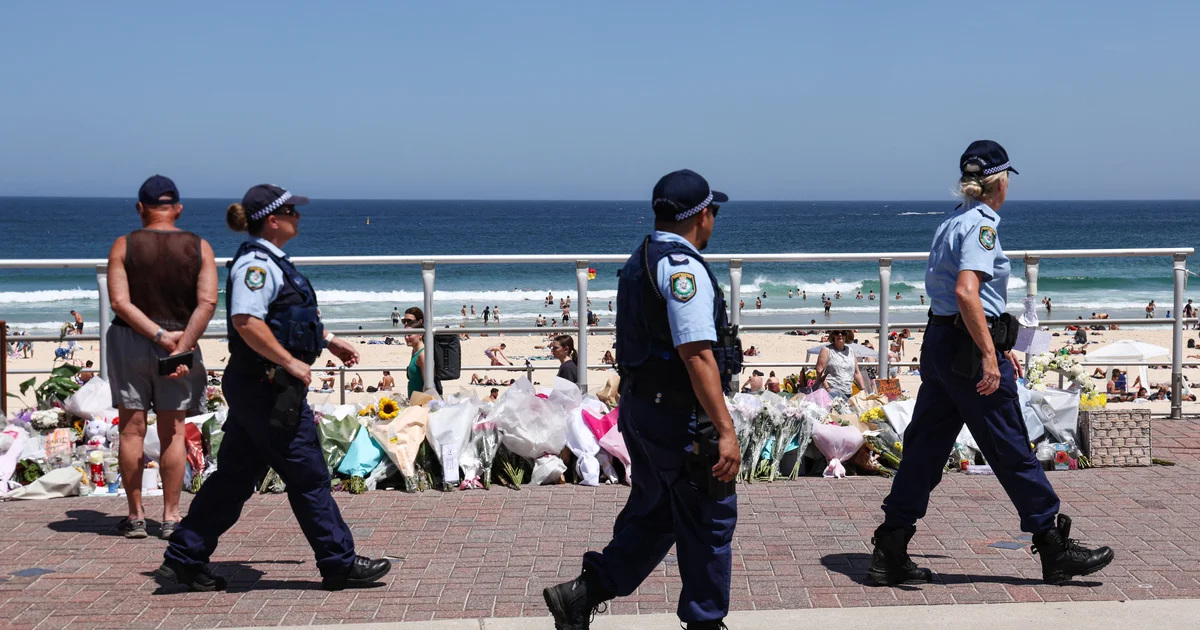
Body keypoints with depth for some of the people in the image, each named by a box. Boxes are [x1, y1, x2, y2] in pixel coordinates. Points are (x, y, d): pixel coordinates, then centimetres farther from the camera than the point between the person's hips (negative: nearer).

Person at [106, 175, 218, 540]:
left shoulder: (124, 246, -3)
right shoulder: (199, 247, -1)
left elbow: (120, 302, -12)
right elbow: (207, 303, -12)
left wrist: (159, 335, -13)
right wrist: (181, 346, -14)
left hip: (129, 342, -1)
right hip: (181, 342, 1)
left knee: (132, 429, 6)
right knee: (173, 432, 7)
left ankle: (136, 516, 9)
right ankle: (170, 517, 8)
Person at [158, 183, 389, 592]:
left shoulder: (268, 261, 16)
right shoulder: (256, 263, -17)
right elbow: (246, 321, -29)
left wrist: (328, 340, 28)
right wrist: (291, 362, -24)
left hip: (255, 388, 11)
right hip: (267, 387, -11)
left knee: (235, 475, 14)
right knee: (307, 476, -1)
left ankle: (184, 559, 18)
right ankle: (340, 564, 9)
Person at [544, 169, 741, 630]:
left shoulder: (640, 261, 13)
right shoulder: (683, 267, -18)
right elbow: (697, 353, -26)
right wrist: (726, 430, -27)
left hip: (638, 406, 10)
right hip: (679, 416, -9)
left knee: (653, 511, 18)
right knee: (710, 520, 5)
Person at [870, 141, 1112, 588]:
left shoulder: (952, 223, 16)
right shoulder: (981, 225, -13)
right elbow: (966, 292, -26)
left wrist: (999, 346, 29)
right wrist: (990, 356, -27)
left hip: (939, 345, 9)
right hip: (969, 350, -9)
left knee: (925, 448, 9)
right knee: (1012, 450, -1)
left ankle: (889, 554, 10)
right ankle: (1055, 550, 9)